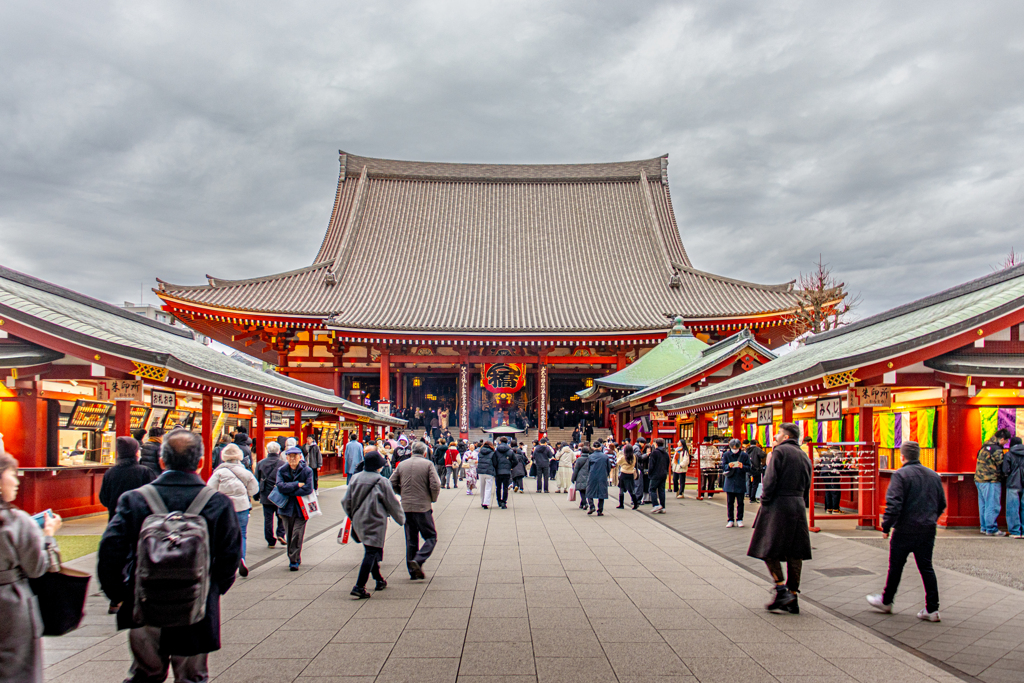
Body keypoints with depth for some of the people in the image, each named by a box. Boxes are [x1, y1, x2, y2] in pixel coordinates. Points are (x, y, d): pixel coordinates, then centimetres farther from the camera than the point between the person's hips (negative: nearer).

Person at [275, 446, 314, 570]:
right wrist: (297, 484, -16)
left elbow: (308, 489, -17)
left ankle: (294, 560, 2)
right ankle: (295, 559, 23)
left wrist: (289, 492, -14)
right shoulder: (281, 470, 1)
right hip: (287, 507, 3)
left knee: (297, 534, -7)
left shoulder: (307, 471, -5)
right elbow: (280, 487, -14)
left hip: (301, 508, -3)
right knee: (289, 535, 8)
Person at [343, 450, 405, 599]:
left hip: (358, 522, 7)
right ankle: (359, 586, -12)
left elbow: (346, 501, 8)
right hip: (375, 522, -6)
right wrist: (401, 518, 12)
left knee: (370, 551, 20)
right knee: (371, 552, -5)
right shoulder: (382, 482, -12)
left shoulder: (355, 478, 3)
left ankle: (379, 580, 32)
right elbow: (392, 503, -4)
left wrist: (353, 516, 24)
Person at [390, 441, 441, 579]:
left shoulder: (402, 464, 7)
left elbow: (392, 483, 5)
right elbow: (435, 485, -12)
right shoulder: (428, 464, -5)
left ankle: (413, 571, 14)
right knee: (431, 537, 5)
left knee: (410, 540, 13)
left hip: (406, 507, 5)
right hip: (423, 507, -5)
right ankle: (418, 560, -16)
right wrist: (433, 499, 5)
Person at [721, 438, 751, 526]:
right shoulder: (726, 455, 3)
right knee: (730, 503, 5)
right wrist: (728, 466, -21)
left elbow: (749, 468, -1)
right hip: (730, 482, 1)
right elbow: (723, 467, 1)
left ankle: (739, 520, 16)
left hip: (740, 483, -1)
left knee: (740, 503, 4)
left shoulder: (744, 455, 0)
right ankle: (731, 520, 14)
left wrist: (742, 466, -22)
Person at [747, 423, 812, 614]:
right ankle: (792, 597, 11)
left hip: (779, 505, -7)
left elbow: (770, 481, -15)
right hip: (798, 506, 7)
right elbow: (806, 486, 15)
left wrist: (764, 502, -7)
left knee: (769, 549, 0)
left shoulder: (779, 451, -7)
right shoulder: (804, 456, 15)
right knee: (794, 554, 8)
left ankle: (782, 591, -11)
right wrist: (801, 504, 17)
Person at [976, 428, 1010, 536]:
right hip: (991, 482, -9)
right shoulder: (997, 450, -15)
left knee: (983, 505, 13)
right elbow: (1001, 467, -13)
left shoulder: (985, 447, 12)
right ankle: (991, 529, 0)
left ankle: (984, 527, 19)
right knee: (992, 506, -3)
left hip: (979, 480, 9)